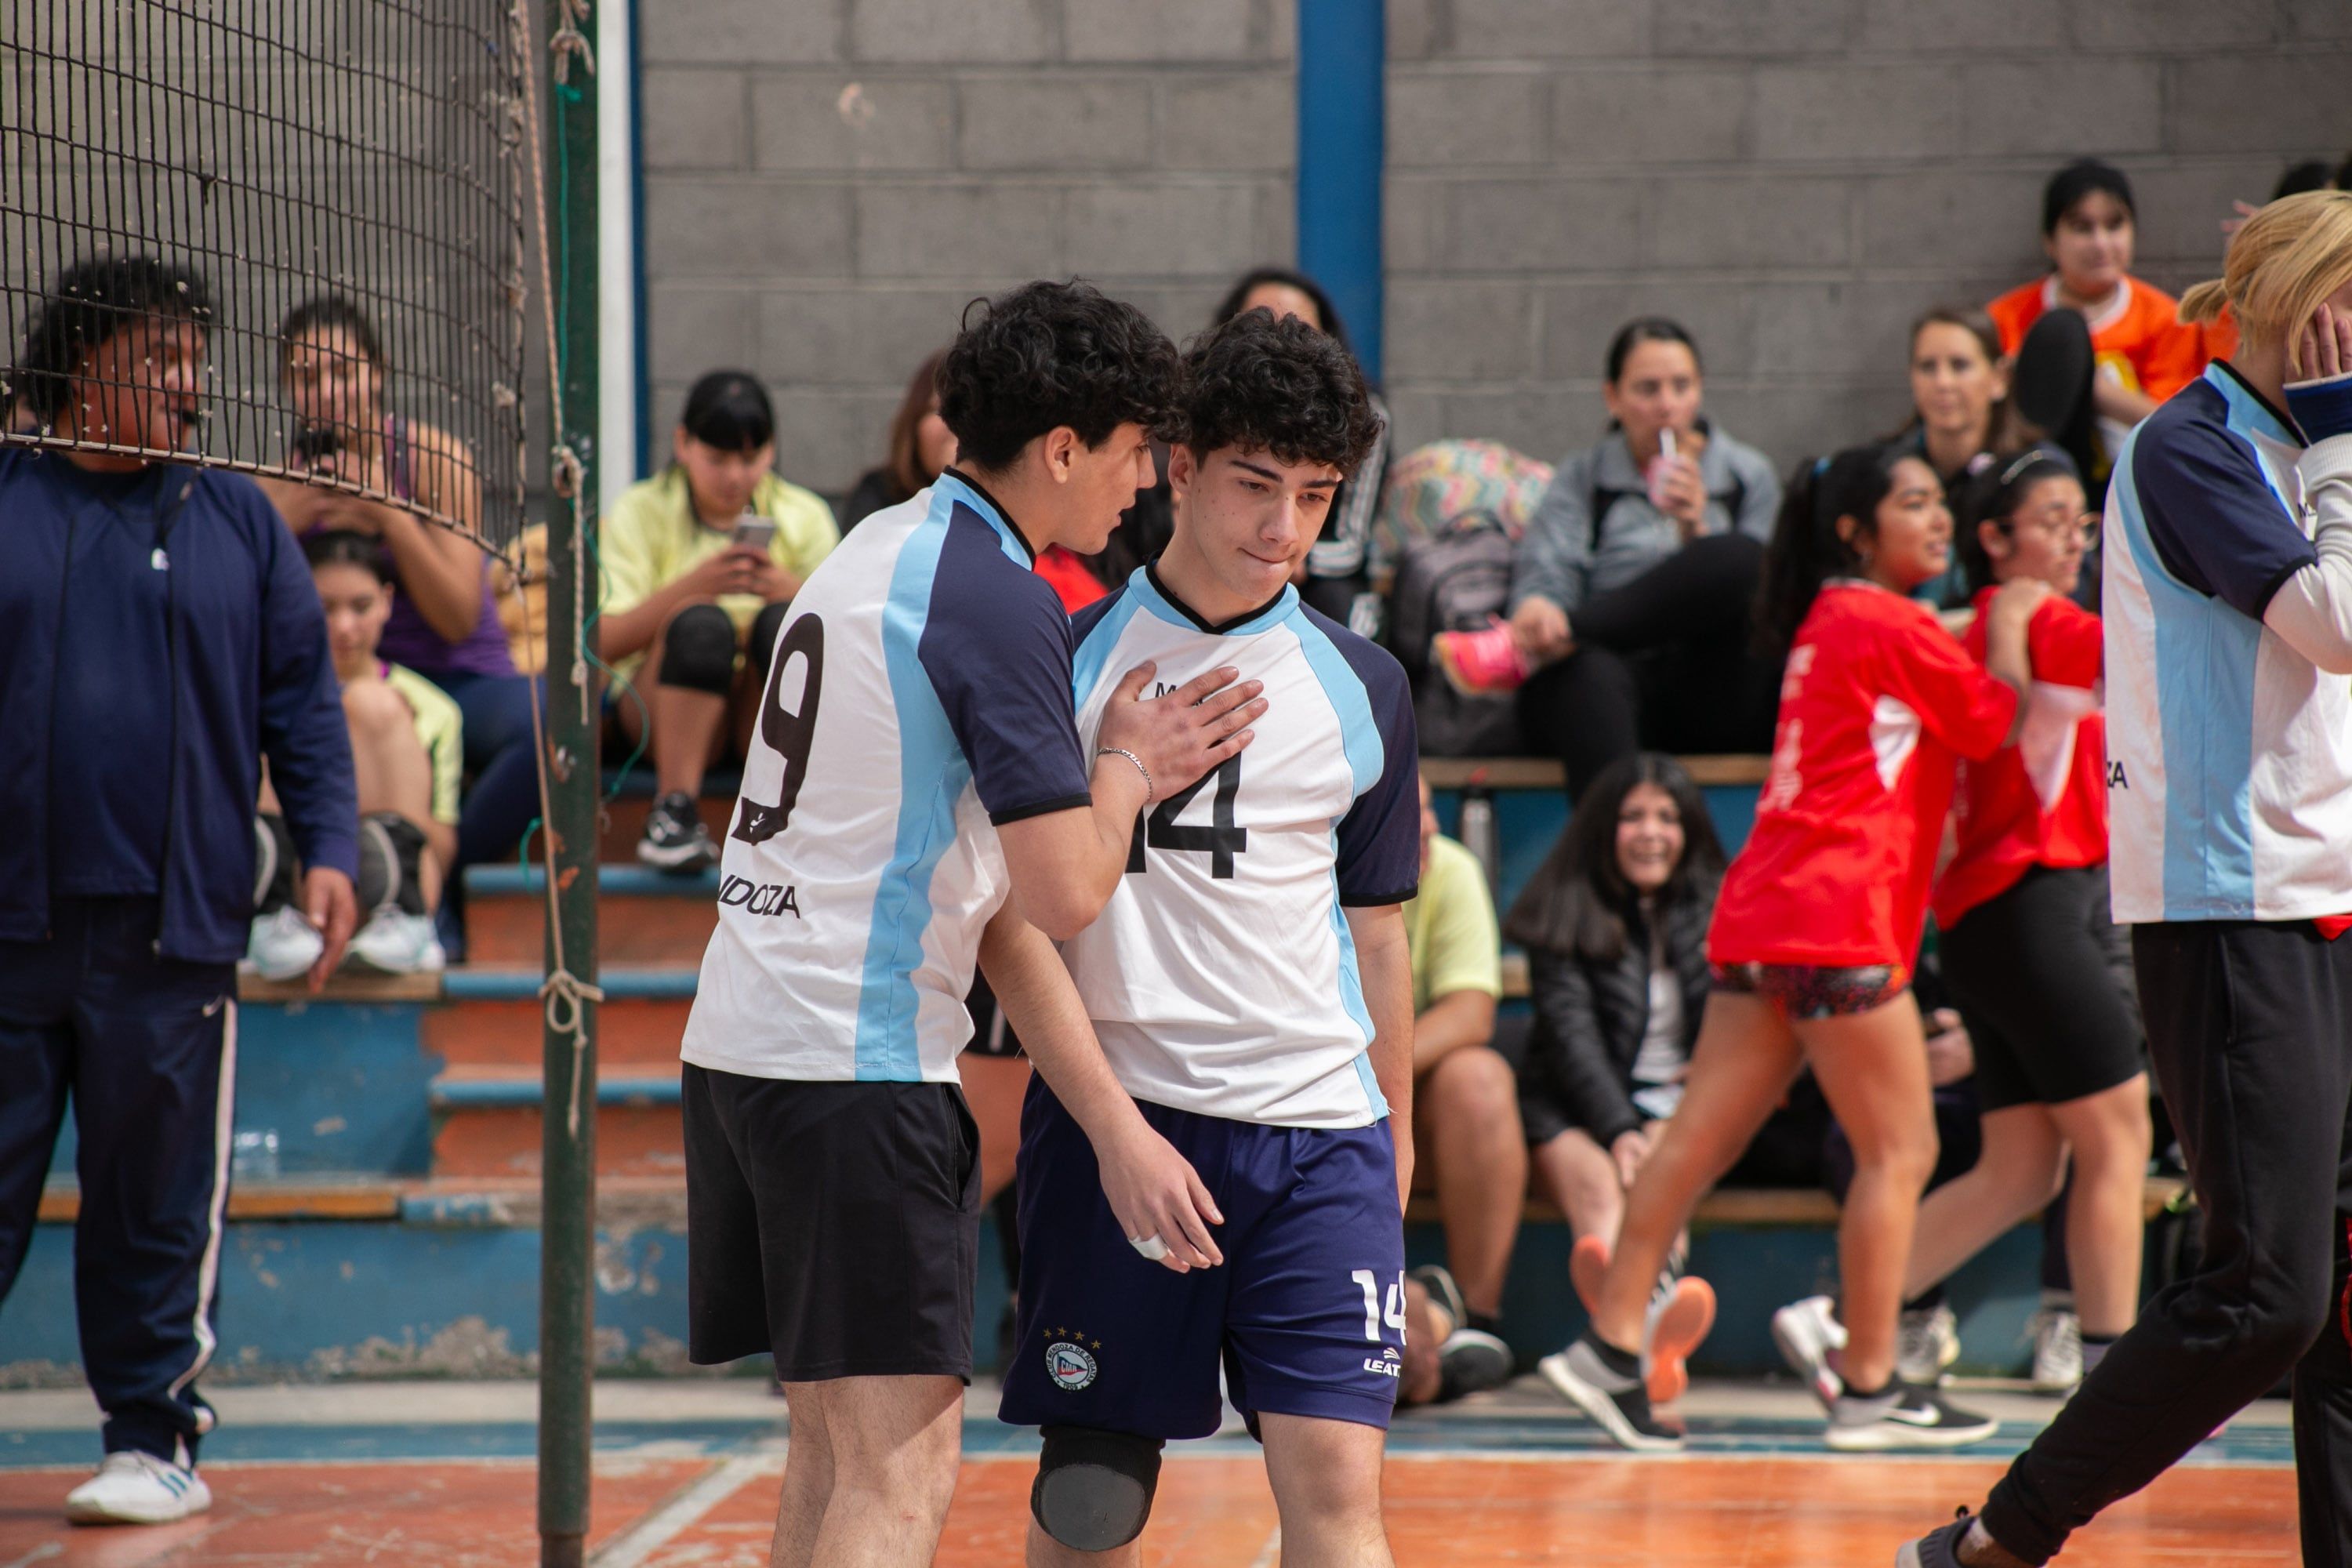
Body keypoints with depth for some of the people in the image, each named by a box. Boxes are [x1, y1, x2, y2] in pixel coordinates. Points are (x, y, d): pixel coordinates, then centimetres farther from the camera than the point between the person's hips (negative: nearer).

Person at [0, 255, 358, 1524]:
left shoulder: (236, 522, 9)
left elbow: (302, 701, 9)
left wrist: (328, 849, -1)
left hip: (171, 929, 1)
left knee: (157, 1196, 5)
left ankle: (156, 1439, 14)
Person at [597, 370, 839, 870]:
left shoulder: (804, 515, 8)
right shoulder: (641, 511, 3)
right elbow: (604, 643, -10)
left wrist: (788, 590, -20)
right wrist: (693, 584, -25)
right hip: (665, 707, -1)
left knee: (782, 622, -29)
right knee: (701, 621, -32)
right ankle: (675, 809, -33)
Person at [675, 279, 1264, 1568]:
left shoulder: (880, 548, 16)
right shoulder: (999, 597, -12)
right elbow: (1063, 894, -15)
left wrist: (1128, 772, 15)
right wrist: (1124, 766, 4)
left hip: (739, 1041, 10)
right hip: (857, 1065, -10)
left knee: (836, 1450, 16)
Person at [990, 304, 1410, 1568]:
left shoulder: (1360, 690, 9)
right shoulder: (1069, 658, 0)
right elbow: (1016, 928, -3)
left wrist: (1395, 1141, 18)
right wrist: (1114, 1129, -13)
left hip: (1319, 1132, 2)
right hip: (1111, 1122, -2)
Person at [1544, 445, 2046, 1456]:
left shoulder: (1834, 621, 21)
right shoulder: (1887, 624, -7)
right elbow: (2000, 722, -2)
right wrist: (2010, 625, 13)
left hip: (1767, 914, 9)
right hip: (1837, 922, -9)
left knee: (1701, 1138, 5)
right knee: (1900, 1151, -3)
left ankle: (1610, 1345, 2)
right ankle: (1869, 1391, -2)